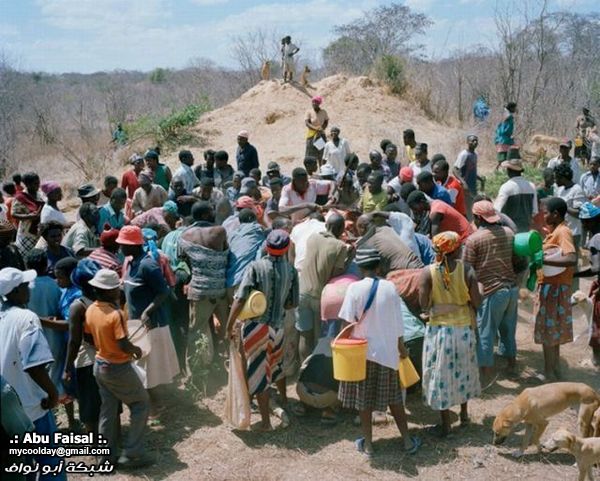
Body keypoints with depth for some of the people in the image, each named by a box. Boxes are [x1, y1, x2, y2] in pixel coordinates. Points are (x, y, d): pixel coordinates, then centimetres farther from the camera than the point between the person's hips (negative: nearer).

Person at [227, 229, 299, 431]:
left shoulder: (256, 267, -14)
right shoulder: (290, 270, -4)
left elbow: (240, 299, -18)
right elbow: (293, 303, 3)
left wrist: (229, 326, -11)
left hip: (255, 326, -4)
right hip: (277, 326, 4)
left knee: (259, 372, 7)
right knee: (276, 364, 28)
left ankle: (265, 421, 13)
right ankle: (284, 402, 46)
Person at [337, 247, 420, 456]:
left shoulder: (355, 288, -13)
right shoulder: (389, 287, -6)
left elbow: (348, 323, -15)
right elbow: (397, 322, 1)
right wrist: (401, 347, 14)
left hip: (363, 351, -2)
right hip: (387, 351, 2)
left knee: (363, 399, 11)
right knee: (393, 398, 16)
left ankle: (367, 444, 18)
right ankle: (407, 441, 22)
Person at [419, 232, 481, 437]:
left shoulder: (428, 272, -13)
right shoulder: (466, 270, -11)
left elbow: (424, 303, -14)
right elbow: (477, 302, -10)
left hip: (439, 329, -2)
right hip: (463, 328, 2)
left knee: (441, 374, 9)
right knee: (463, 369, 22)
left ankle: (446, 424, 16)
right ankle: (464, 413, 37)